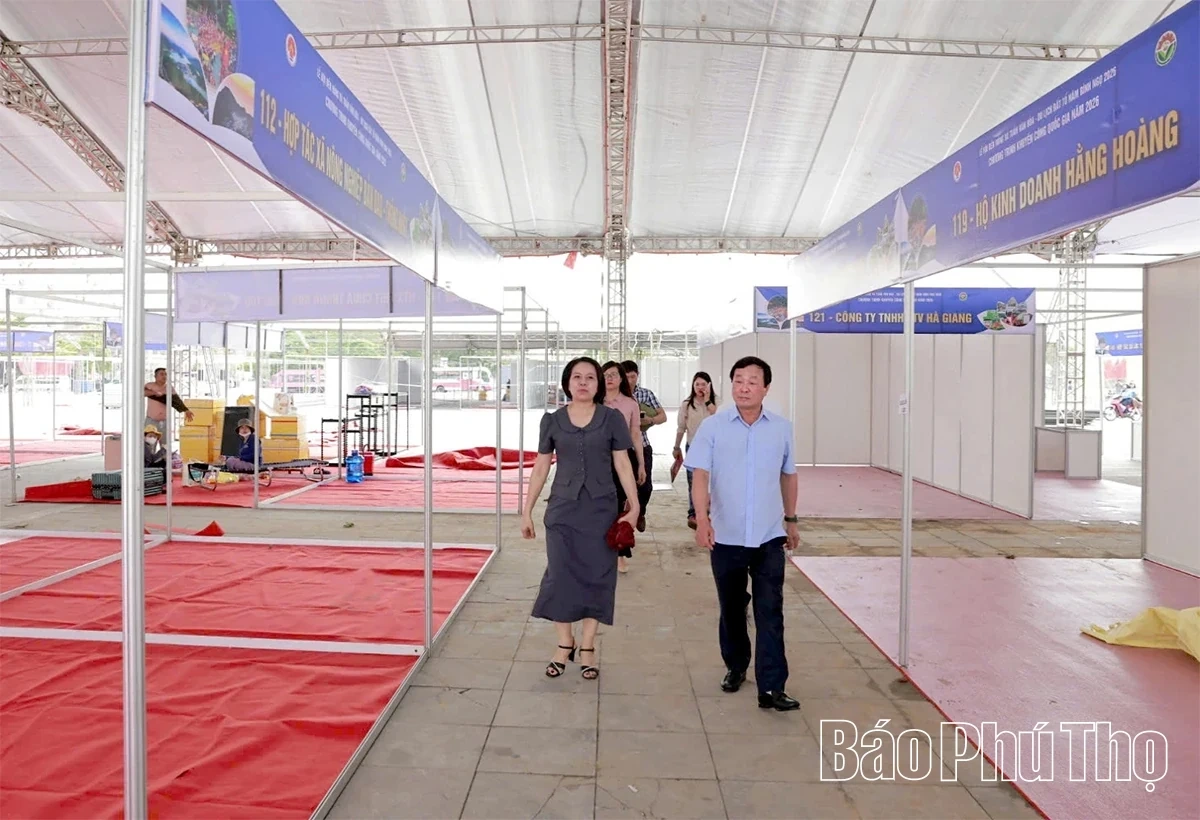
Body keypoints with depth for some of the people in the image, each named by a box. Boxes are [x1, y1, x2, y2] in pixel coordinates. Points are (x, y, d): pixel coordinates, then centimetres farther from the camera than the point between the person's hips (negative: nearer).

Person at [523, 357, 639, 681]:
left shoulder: (612, 419, -1)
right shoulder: (552, 420, 2)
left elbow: (623, 465, 1)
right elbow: (540, 468, 6)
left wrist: (634, 507, -6)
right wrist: (527, 511, 5)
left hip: (601, 510, 0)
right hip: (562, 509, 1)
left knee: (596, 576, 5)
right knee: (560, 575, 2)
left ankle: (587, 647, 21)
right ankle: (565, 644, 22)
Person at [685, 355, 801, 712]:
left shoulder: (782, 428, 1)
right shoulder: (713, 426, -6)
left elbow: (788, 476, 13)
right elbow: (701, 475, -10)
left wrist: (791, 519, 17)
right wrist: (702, 518, -24)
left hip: (769, 536, 1)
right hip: (726, 536, 0)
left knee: (770, 612, -1)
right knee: (731, 608, 15)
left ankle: (771, 688, 6)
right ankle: (735, 667, 36)